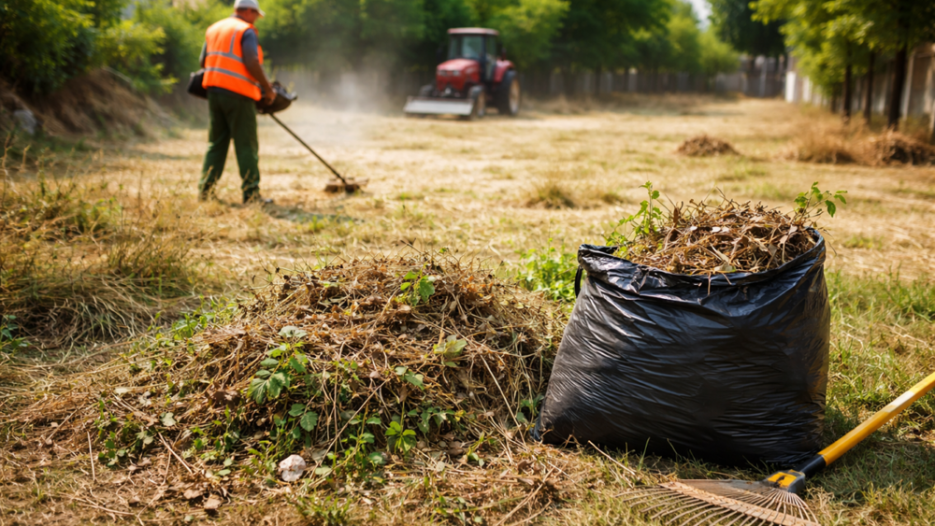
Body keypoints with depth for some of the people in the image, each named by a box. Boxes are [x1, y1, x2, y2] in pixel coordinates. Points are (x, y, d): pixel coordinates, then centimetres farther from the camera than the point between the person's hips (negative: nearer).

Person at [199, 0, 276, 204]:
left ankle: (205, 190, 9)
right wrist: (268, 88, -9)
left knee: (216, 143, 12)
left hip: (213, 90, 7)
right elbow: (252, 63, -16)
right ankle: (251, 193, -2)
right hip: (238, 94, -7)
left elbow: (203, 61, 18)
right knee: (246, 145, -2)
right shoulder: (246, 31, -5)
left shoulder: (213, 29, 18)